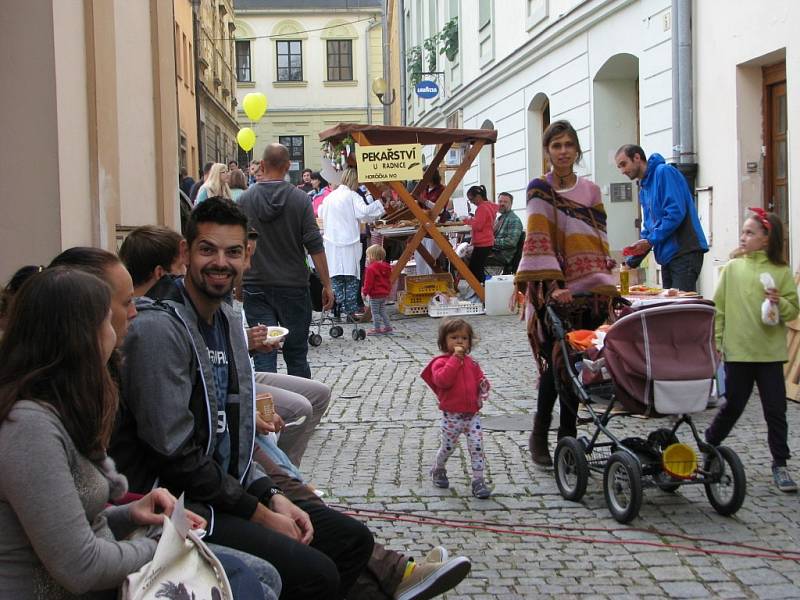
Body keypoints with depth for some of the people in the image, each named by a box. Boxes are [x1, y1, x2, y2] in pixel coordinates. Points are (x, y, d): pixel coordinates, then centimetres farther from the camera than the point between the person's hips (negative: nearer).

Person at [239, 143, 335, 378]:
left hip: (255, 288, 1)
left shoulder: (245, 200, -1)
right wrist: (326, 284, -2)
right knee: (296, 354, 11)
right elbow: (315, 246, -8)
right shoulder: (300, 199, -6)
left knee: (263, 354, 0)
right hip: (293, 286, 0)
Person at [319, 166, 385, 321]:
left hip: (332, 242, 5)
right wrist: (379, 204, -11)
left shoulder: (330, 196, 11)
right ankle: (351, 310, -1)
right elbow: (364, 212, -20)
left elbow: (321, 213, 21)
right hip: (349, 242, -5)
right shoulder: (352, 196, -6)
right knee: (351, 277, 1)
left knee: (335, 277, 6)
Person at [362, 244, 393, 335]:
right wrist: (387, 291, 24)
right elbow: (388, 281, 16)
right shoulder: (386, 268, 9)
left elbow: (368, 283, -19)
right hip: (384, 294, 9)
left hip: (375, 295, -9)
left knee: (375, 312, 0)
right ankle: (388, 327, 18)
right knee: (382, 311, 17)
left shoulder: (371, 269, -18)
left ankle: (376, 329, 3)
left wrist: (365, 292, -10)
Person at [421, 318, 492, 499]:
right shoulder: (440, 362, -9)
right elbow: (442, 380, -28)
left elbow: (479, 378, 18)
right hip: (452, 416, -4)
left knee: (477, 447, -4)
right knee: (447, 447, 11)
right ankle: (438, 470, 38)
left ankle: (478, 481, 3)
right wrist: (455, 358, -27)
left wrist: (483, 386, -6)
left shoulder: (470, 362, 8)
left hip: (472, 414, 4)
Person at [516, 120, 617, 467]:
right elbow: (539, 240, -13)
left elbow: (600, 243, 14)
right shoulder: (540, 190, -2)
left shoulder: (590, 191, 13)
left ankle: (568, 434, 15)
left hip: (587, 291, 5)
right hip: (554, 291, -4)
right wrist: (554, 285, -23)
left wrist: (605, 288, 5)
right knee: (557, 361, -8)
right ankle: (539, 436, 5)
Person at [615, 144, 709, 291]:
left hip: (685, 252, -9)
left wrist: (651, 241, -16)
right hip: (667, 256, 9)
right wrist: (631, 261, 11)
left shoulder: (664, 172, -7)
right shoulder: (644, 188, 19)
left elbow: (676, 212, -17)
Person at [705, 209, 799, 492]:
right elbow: (719, 307, 3)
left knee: (776, 410, 3)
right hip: (737, 351, 0)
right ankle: (708, 446, 32)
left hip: (770, 353, 0)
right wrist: (715, 341, -1)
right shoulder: (733, 269, 2)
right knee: (733, 405, 11)